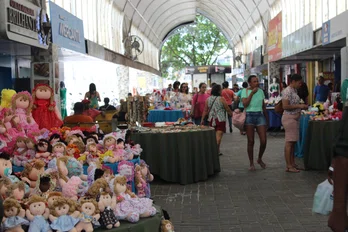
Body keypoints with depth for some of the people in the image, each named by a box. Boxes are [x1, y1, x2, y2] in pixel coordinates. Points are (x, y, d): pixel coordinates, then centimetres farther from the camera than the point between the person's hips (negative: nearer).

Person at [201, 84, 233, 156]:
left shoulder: (208, 99, 4)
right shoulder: (221, 99, -9)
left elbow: (205, 110, 7)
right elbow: (227, 109, -3)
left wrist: (202, 119, 13)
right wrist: (232, 115, 13)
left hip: (211, 120, 5)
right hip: (220, 120, -5)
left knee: (214, 135, 16)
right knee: (218, 135, -7)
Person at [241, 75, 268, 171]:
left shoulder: (260, 91, 12)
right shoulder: (245, 91, 1)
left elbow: (263, 106, 17)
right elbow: (245, 104, -14)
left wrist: (267, 119, 17)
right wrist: (252, 93, -13)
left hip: (260, 115, 3)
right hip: (249, 116, -3)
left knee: (263, 141, -3)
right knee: (251, 141, 1)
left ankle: (260, 159, 23)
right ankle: (251, 164, 12)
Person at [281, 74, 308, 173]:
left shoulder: (294, 91, 15)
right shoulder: (287, 91, -15)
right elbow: (285, 106, -21)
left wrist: (302, 106, 11)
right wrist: (299, 106, -17)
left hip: (295, 118, 10)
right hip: (289, 118, -10)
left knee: (293, 142, 13)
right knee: (289, 142, -7)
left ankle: (292, 163, 20)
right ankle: (288, 166, -4)